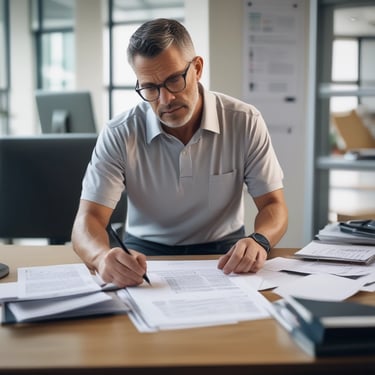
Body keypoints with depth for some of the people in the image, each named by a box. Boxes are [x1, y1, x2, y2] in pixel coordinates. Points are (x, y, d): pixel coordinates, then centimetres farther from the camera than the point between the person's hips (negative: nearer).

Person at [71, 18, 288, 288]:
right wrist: (104, 256, -43)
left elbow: (273, 205, -7)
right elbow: (89, 219, -18)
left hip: (222, 253, 2)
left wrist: (259, 241, -32)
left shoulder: (245, 122, -10)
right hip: (147, 255, -1)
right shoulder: (118, 135, -13)